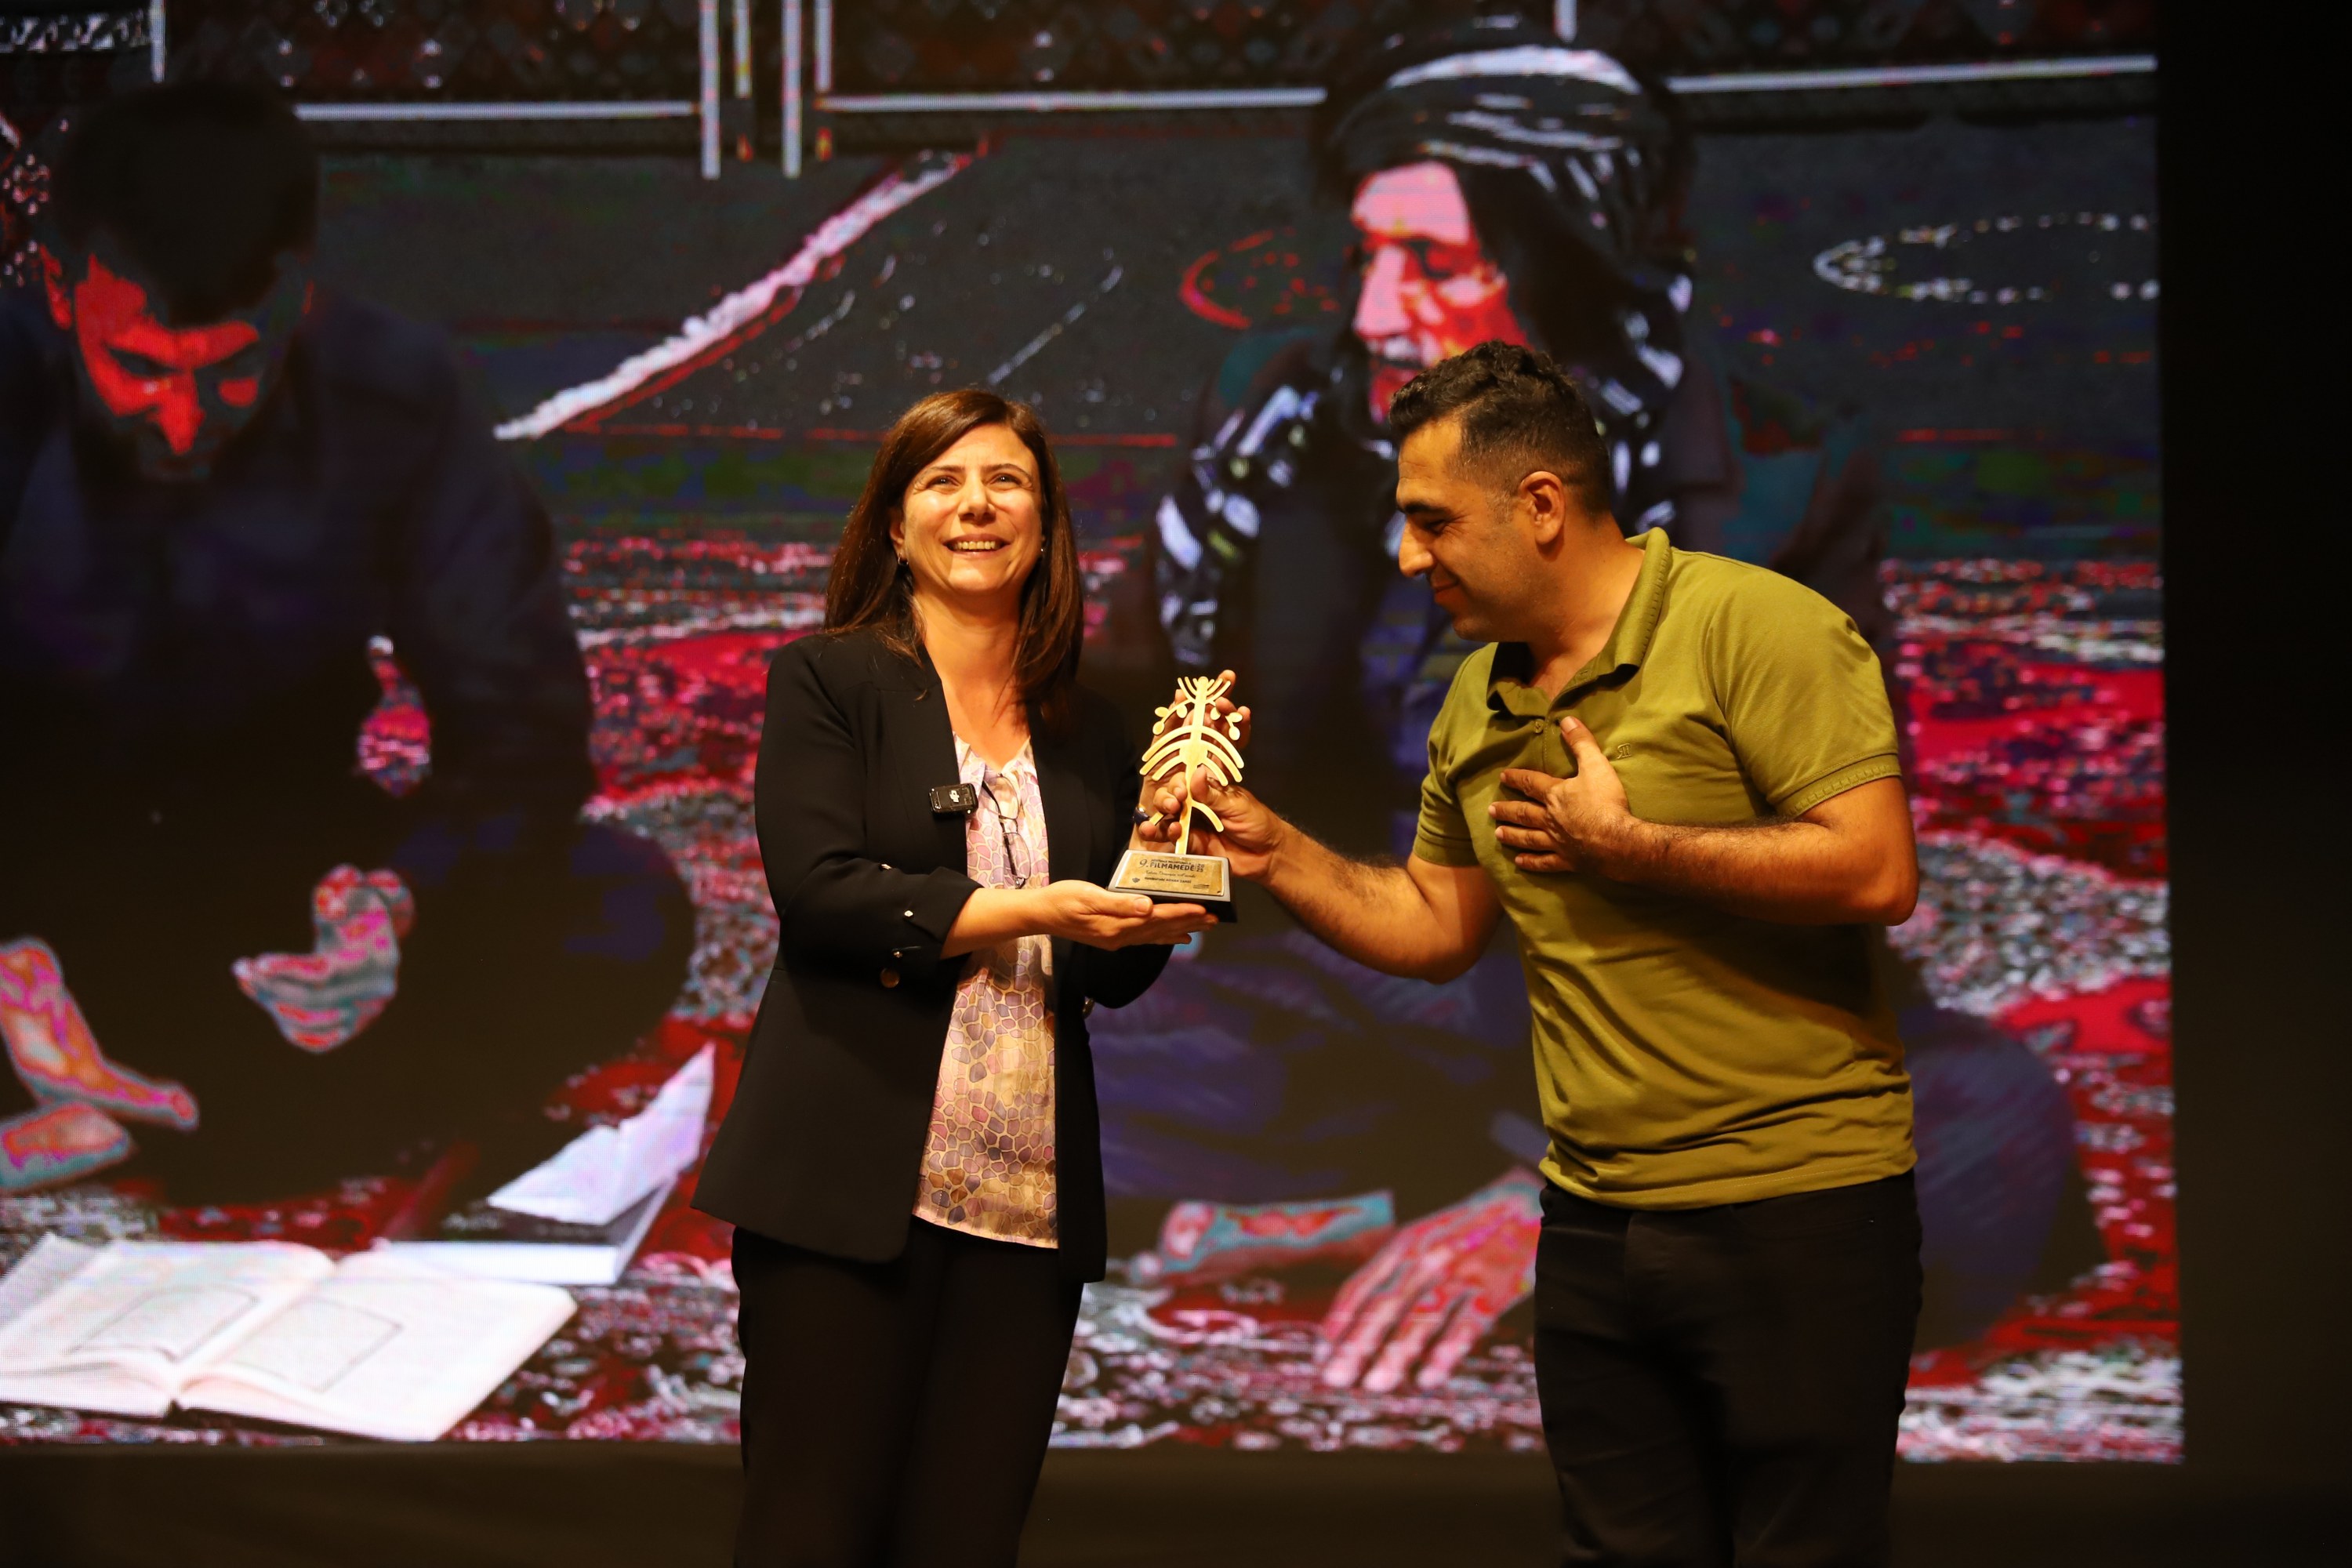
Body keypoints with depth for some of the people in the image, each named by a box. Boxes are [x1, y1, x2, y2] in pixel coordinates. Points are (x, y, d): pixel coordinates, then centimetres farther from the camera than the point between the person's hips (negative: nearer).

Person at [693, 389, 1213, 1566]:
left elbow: (1115, 977, 16)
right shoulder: (828, 682, 3)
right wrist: (1029, 911, -15)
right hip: (848, 1188, -4)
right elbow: (817, 888, -11)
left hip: (1027, 1205, 4)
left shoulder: (1088, 736, 16)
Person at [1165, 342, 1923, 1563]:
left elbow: (1874, 872, -21)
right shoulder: (1477, 705, 12)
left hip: (1797, 1203, -7)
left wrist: (1621, 844, -15)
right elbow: (1434, 926, 20)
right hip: (1594, 1221, 7)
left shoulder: (1754, 627, -12)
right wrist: (1274, 852, 5)